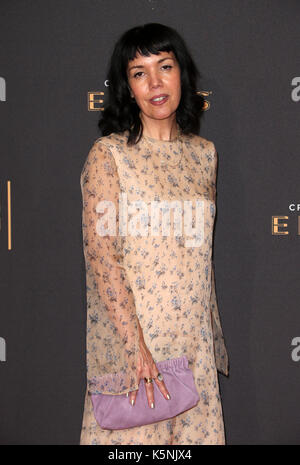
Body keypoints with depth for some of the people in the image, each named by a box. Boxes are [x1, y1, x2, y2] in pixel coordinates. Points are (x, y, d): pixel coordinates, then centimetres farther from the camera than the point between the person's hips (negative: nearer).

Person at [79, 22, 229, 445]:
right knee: (133, 432, 5)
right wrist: (135, 345, -21)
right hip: (127, 334, -4)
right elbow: (100, 256, -14)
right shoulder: (108, 154, -8)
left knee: (196, 427, 11)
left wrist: (215, 336, 14)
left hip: (194, 340, 5)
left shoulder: (204, 153, 7)